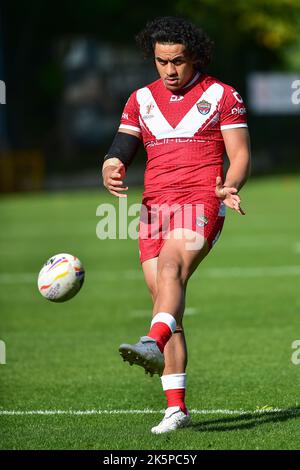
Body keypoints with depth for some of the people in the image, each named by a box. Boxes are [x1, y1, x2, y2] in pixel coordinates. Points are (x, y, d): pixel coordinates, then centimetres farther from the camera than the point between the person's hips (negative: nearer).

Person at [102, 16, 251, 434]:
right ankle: (176, 407, -1)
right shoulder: (142, 99, 15)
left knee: (170, 268, -32)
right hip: (155, 207, 4)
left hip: (201, 202, -4)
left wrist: (229, 186, -19)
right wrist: (111, 172, -15)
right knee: (163, 296, -2)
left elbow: (240, 154, 3)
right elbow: (120, 151, 9)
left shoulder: (222, 96, 5)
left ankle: (153, 344, -56)